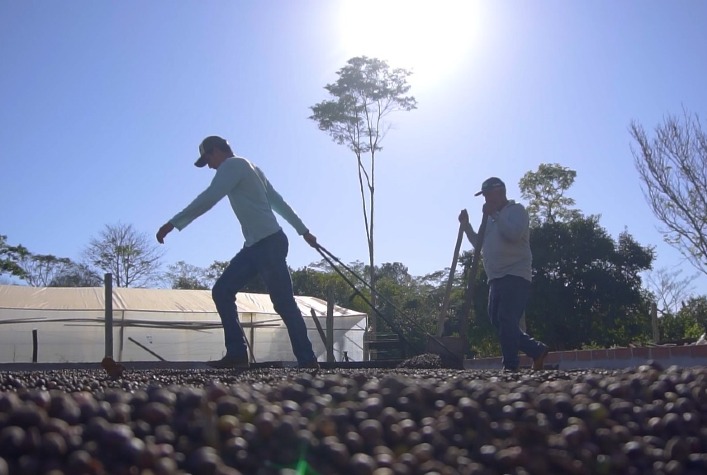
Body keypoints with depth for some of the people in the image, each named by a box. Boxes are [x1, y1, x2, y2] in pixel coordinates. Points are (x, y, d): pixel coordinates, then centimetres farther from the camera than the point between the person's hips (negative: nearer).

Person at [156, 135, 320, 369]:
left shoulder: (233, 164, -4)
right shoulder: (246, 168, 25)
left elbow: (208, 198, -18)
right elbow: (278, 201, 28)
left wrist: (173, 223, -20)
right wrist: (303, 231, 31)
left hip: (268, 243, -10)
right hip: (256, 245, 10)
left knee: (284, 304, -8)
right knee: (222, 291, 3)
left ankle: (308, 361, -2)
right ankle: (237, 353, 0)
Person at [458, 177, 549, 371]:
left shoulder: (516, 210, -2)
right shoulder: (492, 217, 22)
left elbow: (514, 234, -21)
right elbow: (480, 244, 23)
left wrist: (494, 215, -17)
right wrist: (466, 225, 12)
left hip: (515, 276, -9)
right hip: (497, 278, 9)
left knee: (507, 320, -15)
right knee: (497, 320, 6)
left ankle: (510, 366, -13)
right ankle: (537, 349, 15)